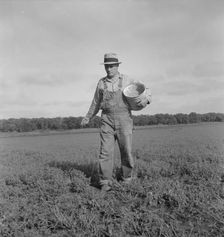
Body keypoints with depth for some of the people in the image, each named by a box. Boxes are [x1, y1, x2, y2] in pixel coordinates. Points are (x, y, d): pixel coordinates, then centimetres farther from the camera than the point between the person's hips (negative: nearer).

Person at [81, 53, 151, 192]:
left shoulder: (128, 81, 3)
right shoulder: (101, 83, 10)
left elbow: (147, 94, 8)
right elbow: (96, 103, 22)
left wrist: (145, 100, -16)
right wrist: (88, 118, 29)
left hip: (124, 119, -1)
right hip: (107, 121, 1)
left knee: (126, 151, -1)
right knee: (106, 151, -9)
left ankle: (127, 179, 18)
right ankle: (105, 183, -4)